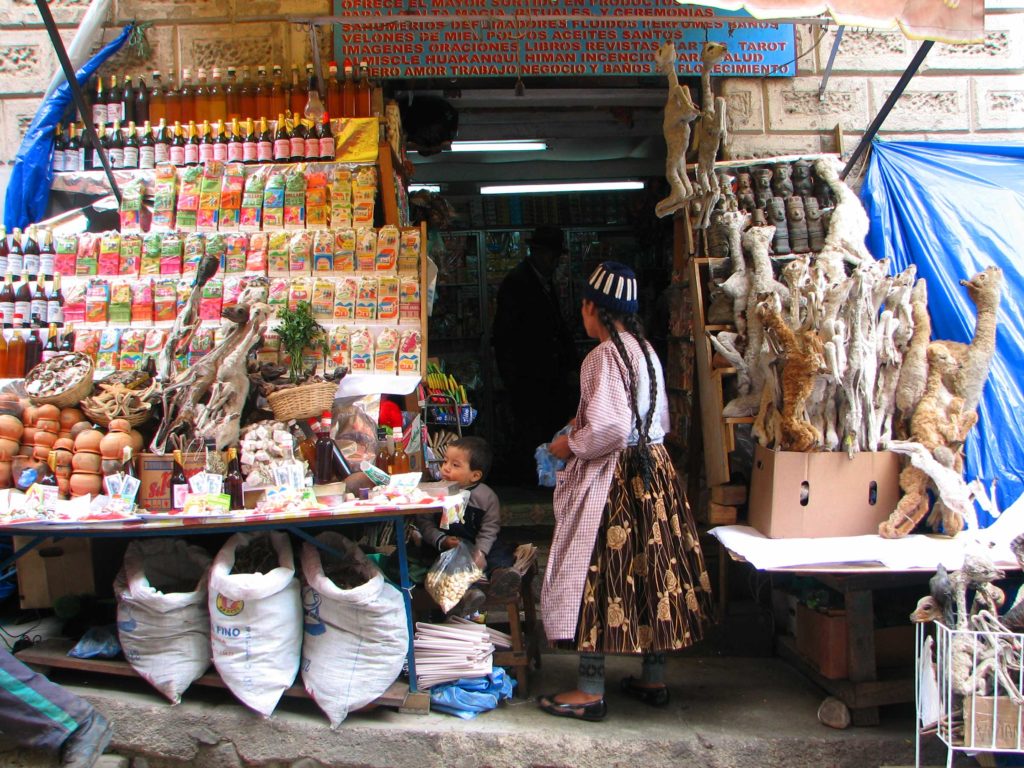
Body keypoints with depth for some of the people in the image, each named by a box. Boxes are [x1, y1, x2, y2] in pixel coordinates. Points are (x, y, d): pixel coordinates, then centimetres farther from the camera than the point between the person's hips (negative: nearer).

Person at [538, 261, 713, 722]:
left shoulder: (605, 356, -17)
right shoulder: (645, 351, 11)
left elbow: (610, 429, -25)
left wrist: (571, 446, -8)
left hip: (610, 478, -9)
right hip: (653, 470, 9)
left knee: (598, 576, 0)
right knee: (649, 569, 14)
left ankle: (590, 692, 8)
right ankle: (654, 680, 26)